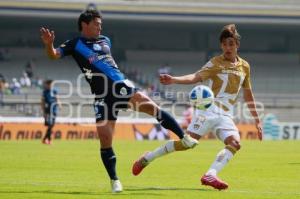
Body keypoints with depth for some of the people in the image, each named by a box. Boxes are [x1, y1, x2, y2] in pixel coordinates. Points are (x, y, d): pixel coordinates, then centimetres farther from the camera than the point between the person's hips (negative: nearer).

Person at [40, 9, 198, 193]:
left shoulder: (105, 40, 18)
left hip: (121, 86, 3)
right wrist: (49, 44, -31)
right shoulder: (75, 45, 4)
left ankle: (184, 138, -18)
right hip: (102, 96, -3)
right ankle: (114, 180, 7)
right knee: (105, 138, -7)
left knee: (150, 106, -22)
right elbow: (55, 54, -11)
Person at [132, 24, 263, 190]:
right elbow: (196, 77, -20)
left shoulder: (244, 66, 13)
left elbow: (248, 95, 23)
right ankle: (147, 158, 6)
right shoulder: (215, 63, -3)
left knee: (235, 143, -22)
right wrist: (174, 80, -38)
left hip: (226, 116, 5)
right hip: (209, 111, -5)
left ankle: (210, 176, -32)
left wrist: (257, 120, 23)